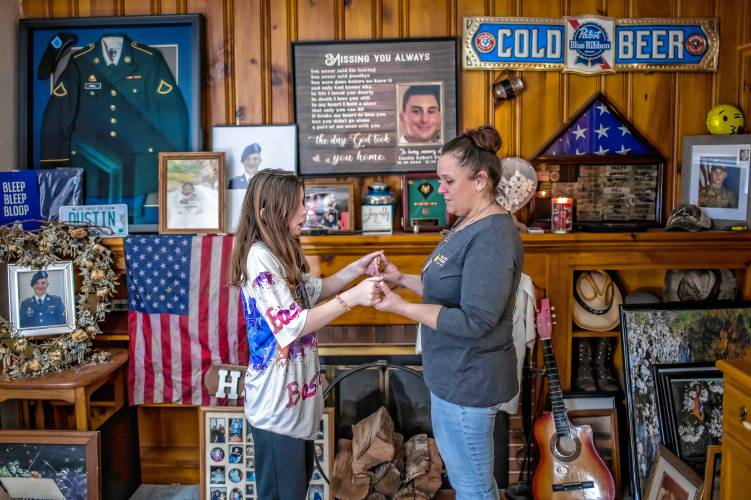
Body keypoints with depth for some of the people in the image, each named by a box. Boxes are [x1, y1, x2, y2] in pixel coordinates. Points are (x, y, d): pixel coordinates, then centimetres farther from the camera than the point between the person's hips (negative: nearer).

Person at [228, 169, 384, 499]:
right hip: (277, 399, -9)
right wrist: (353, 297, -30)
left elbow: (313, 291, 20)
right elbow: (292, 325, -27)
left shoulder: (281, 253, 7)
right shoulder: (260, 257, -23)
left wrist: (355, 269, 5)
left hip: (295, 392, 9)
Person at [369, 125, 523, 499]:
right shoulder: (468, 224, 8)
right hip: (454, 373, 10)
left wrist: (401, 307, -27)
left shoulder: (492, 237, -25)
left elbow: (472, 321, -28)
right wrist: (402, 278, 3)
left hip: (468, 379, -10)